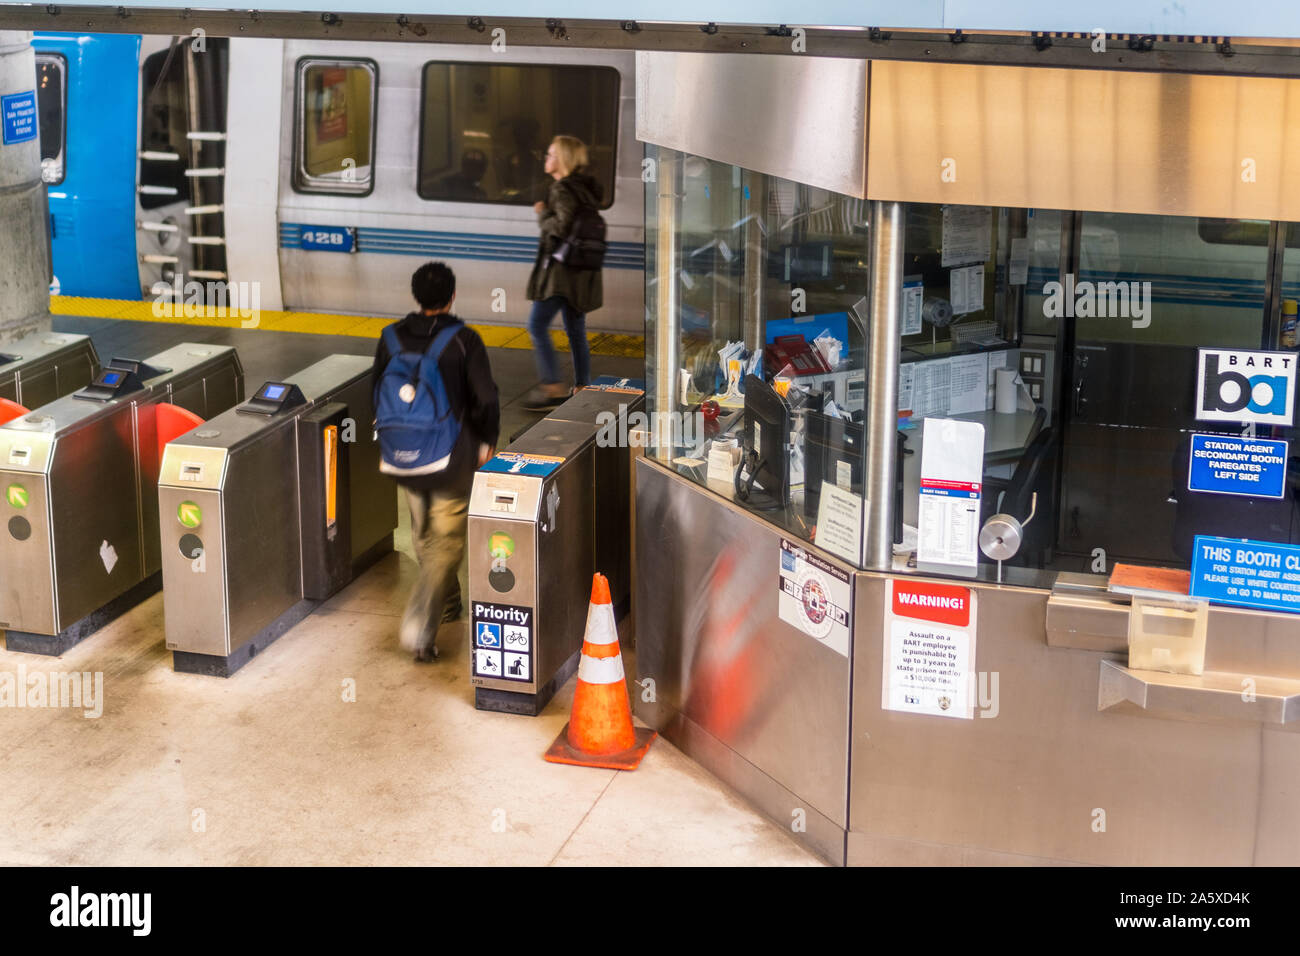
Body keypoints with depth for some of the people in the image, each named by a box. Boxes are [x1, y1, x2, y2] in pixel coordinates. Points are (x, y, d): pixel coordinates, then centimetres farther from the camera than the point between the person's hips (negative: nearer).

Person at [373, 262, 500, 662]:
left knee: (424, 535, 22)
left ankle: (446, 602, 42)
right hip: (453, 456, -4)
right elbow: (486, 399, -16)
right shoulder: (464, 340, -14)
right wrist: (487, 440, 1)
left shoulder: (392, 337, -1)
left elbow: (378, 396, 5)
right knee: (447, 541, 3)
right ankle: (419, 628, -7)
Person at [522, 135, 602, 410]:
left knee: (537, 325, -6)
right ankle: (581, 389, 16)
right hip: (580, 270, 10)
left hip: (562, 270, -9)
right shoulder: (584, 187, 14)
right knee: (576, 330, 13)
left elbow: (562, 227, -24)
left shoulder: (563, 190, -15)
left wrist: (542, 214, -8)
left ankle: (553, 387, -8)